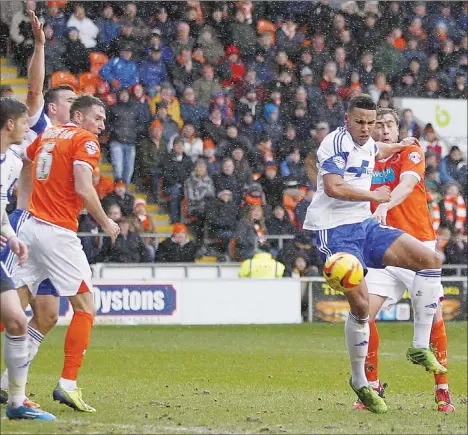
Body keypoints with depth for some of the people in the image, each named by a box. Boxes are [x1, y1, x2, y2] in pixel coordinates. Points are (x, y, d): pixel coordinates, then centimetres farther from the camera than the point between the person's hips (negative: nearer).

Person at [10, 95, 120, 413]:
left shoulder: (48, 134, 16)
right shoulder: (86, 141, -6)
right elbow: (83, 188, -17)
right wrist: (106, 224, -5)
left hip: (30, 228, 7)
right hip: (58, 232, -7)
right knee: (86, 307, 0)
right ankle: (67, 384, -8)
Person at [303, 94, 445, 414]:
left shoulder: (367, 145, 13)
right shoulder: (337, 142, -14)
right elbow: (333, 187, -26)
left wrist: (399, 146, 52)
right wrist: (374, 196, -15)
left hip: (365, 225, 8)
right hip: (336, 231, -8)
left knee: (432, 260, -5)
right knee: (361, 303, -20)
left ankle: (421, 347, -2)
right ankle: (360, 382, 0)